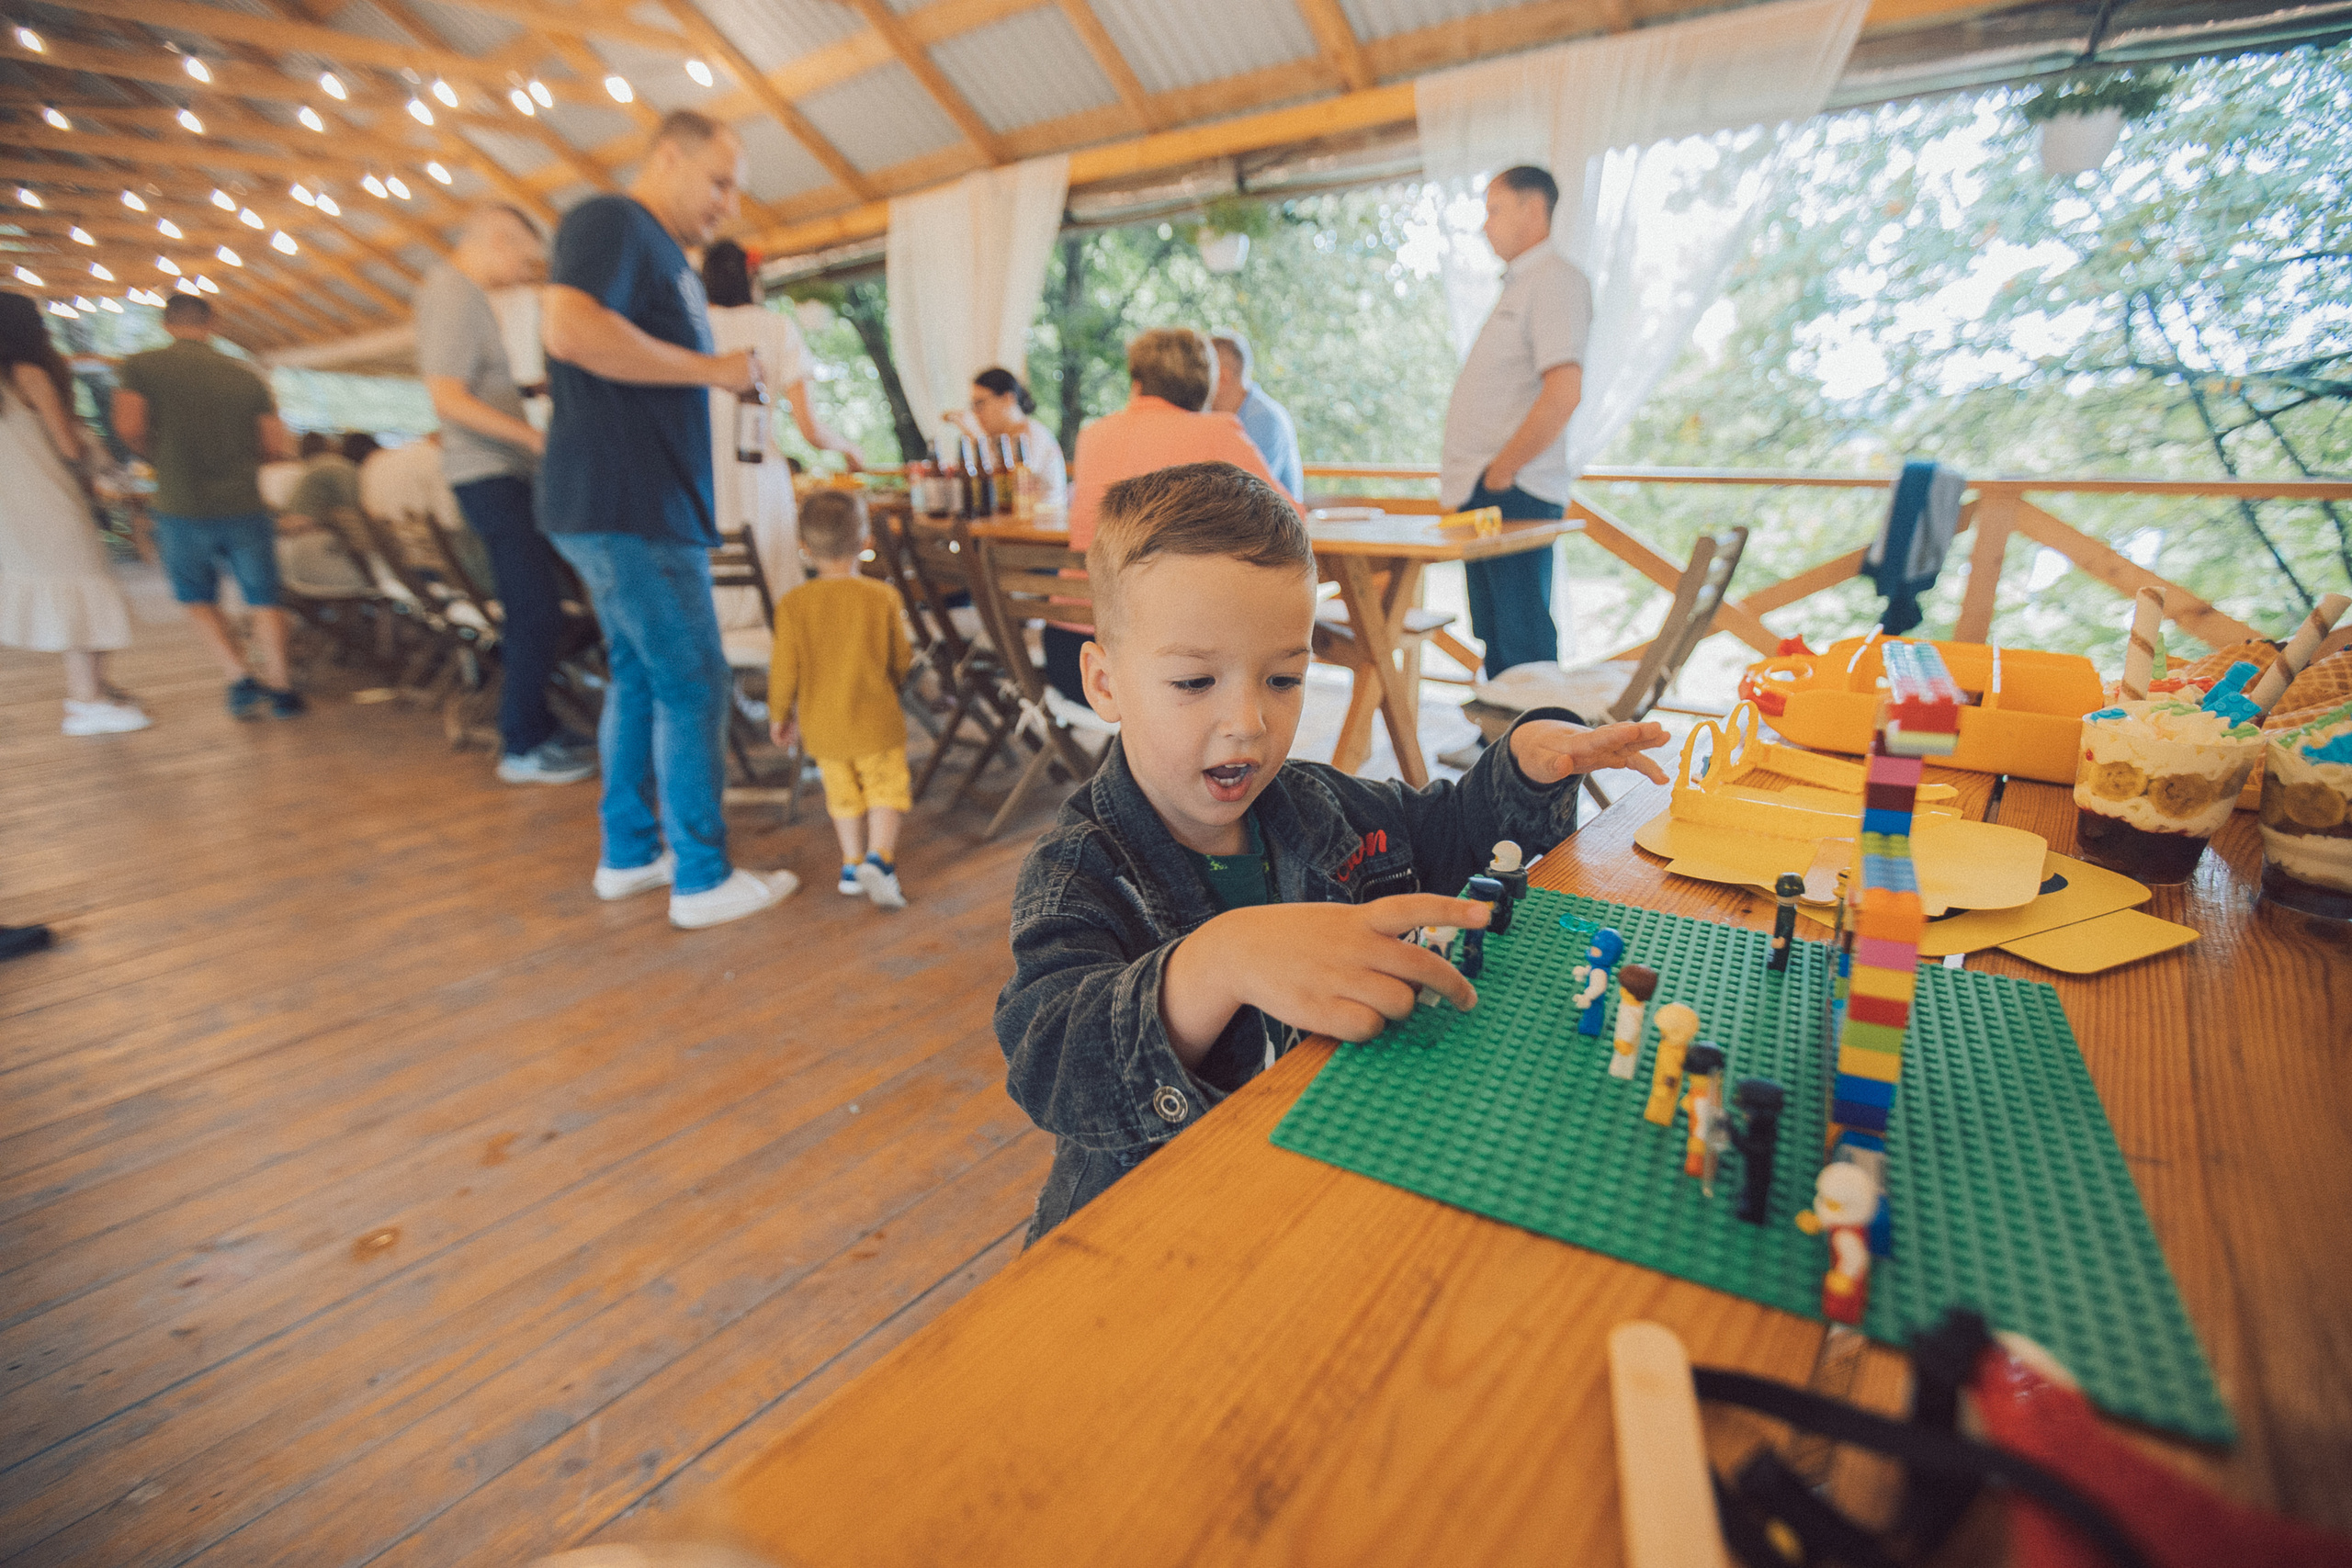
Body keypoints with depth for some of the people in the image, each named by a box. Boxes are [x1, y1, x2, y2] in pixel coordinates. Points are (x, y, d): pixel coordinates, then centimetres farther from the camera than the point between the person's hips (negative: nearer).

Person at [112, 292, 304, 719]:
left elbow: (129, 428, -10)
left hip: (180, 505, 0)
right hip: (243, 504, 1)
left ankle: (240, 677, 4)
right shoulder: (247, 377, 4)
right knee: (262, 598, 8)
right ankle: (279, 686, 5)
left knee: (199, 597, 16)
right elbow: (278, 446, 2)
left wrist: (161, 457, 10)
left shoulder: (141, 366, 0)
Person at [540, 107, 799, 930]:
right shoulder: (610, 222, -7)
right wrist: (710, 367, -16)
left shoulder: (661, 251, 23)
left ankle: (628, 854, 24)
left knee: (640, 676, 13)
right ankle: (703, 880, 2)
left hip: (648, 504, 10)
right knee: (693, 683, -7)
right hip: (626, 507, -10)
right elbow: (570, 329, -24)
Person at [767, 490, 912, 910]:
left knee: (844, 795, 18)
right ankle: (879, 857, -9)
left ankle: (852, 865, 25)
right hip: (876, 721, -2)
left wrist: (779, 715, 12)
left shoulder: (792, 604, -7)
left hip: (821, 727, 2)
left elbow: (784, 669, -4)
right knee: (885, 787, 8)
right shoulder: (881, 597, -8)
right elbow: (901, 660, 2)